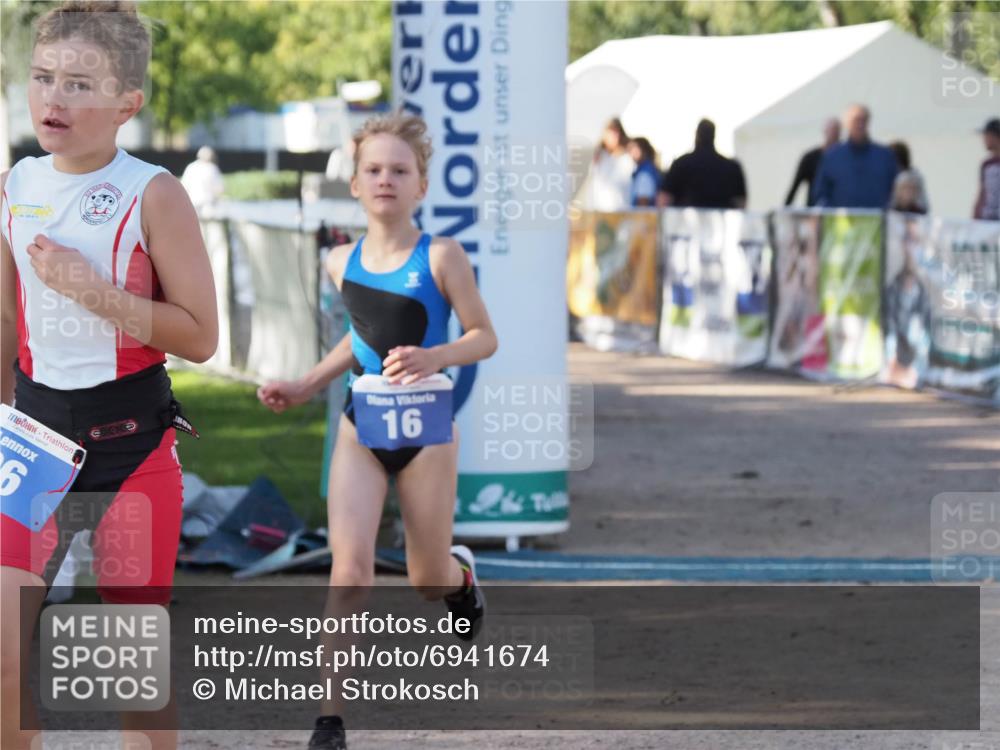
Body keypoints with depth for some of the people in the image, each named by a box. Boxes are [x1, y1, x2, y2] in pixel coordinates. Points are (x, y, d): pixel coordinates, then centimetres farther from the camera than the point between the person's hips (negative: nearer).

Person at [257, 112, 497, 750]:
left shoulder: (440, 257, -11)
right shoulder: (343, 262, 2)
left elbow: (485, 336, -7)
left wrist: (435, 357, -25)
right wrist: (305, 388, 12)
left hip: (426, 432, -2)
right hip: (360, 428, 2)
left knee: (428, 581, 11)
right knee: (350, 564, -17)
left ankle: (462, 574, 52)